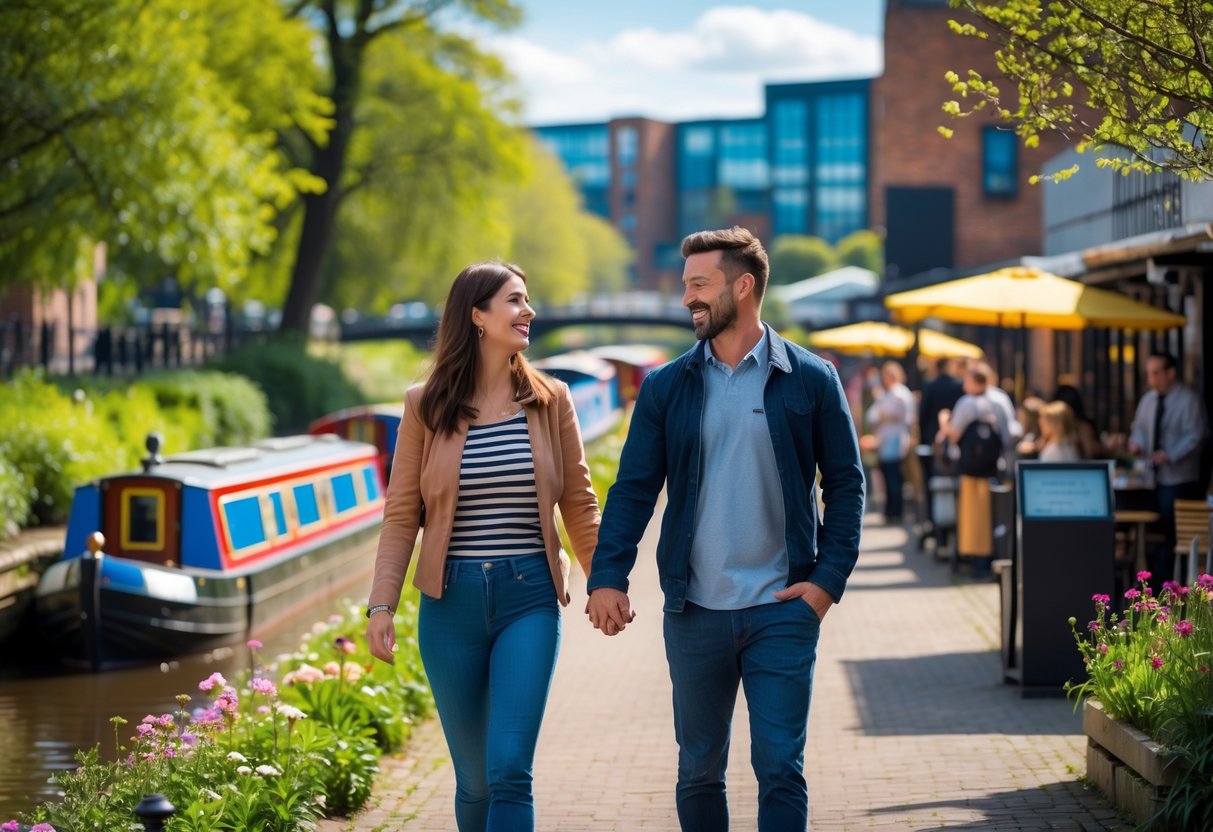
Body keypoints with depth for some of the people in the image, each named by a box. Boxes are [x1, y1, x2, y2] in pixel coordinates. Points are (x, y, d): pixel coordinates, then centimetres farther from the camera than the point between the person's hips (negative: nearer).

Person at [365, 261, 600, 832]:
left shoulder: (549, 400, 3)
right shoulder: (426, 406, 1)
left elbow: (578, 504, 10)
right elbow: (401, 514, 2)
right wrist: (382, 604, -4)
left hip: (529, 598, 0)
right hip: (452, 601, 0)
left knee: (509, 770, -11)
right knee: (474, 778, 8)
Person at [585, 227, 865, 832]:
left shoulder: (811, 380, 0)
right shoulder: (666, 386, 5)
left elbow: (846, 485, 4)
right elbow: (633, 488, 2)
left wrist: (829, 578, -7)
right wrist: (607, 577, -11)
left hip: (782, 608, -2)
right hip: (694, 614, 2)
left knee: (780, 768, -4)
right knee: (699, 771, 11)